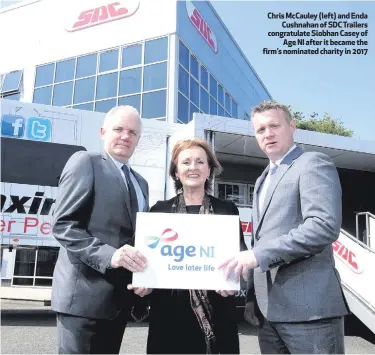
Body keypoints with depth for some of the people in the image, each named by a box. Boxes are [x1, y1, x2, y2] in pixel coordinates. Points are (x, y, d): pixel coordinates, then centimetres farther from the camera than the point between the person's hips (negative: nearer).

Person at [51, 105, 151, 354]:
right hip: (85, 292, -7)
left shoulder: (141, 183, 18)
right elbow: (63, 224, -12)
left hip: (121, 296, 7)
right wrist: (108, 254, -25)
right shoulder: (85, 162, -3)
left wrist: (145, 276, 0)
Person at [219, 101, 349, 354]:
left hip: (307, 307, -7)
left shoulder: (313, 163, -5)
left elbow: (325, 226, -20)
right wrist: (253, 297, 14)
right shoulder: (263, 180, 20)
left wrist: (258, 254, -22)